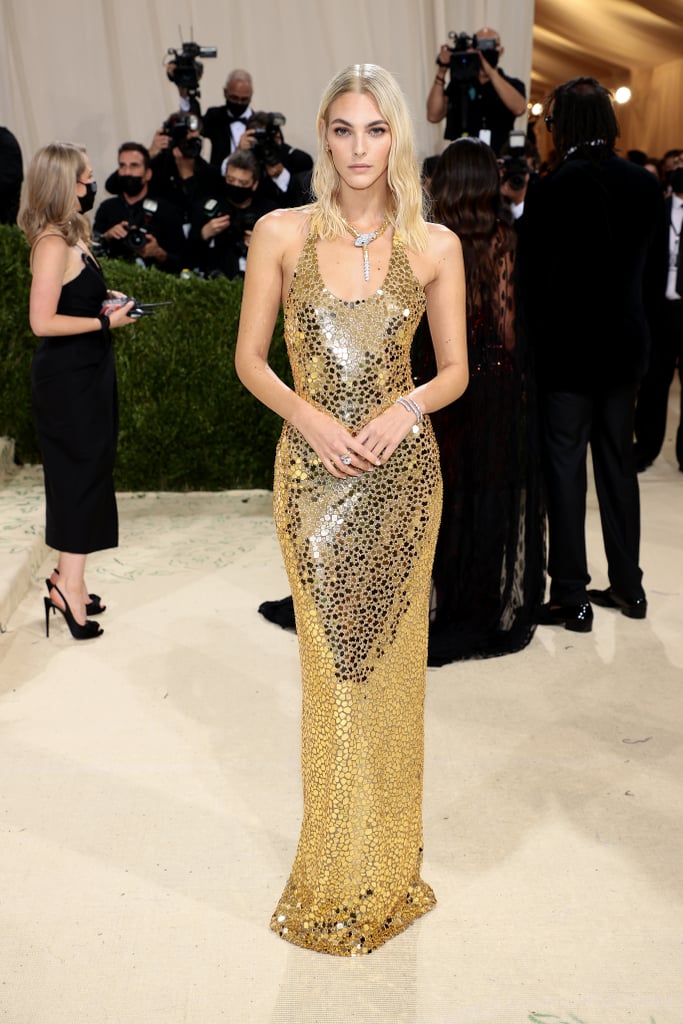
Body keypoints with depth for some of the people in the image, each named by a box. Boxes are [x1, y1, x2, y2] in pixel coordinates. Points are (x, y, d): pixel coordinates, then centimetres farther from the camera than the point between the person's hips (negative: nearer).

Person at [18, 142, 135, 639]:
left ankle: (70, 579, 24)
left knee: (86, 472, 14)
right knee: (81, 473, -4)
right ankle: (69, 585, 6)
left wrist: (104, 296, 7)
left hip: (86, 371, 10)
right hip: (68, 375, -10)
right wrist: (107, 321, -17)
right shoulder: (53, 243, -18)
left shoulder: (71, 234, 11)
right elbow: (43, 321, -23)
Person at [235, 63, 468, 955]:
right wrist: (309, 416, -14)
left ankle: (390, 863, 30)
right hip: (314, 471, -1)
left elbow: (455, 370, 6)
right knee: (332, 659, 4)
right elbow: (250, 359, 2)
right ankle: (336, 874, 24)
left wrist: (410, 405, -14)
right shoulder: (282, 233, 1)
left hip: (402, 471, 1)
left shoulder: (435, 246, 3)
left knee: (391, 657, 9)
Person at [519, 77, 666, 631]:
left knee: (565, 467, 2)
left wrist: (538, 336, 0)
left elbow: (534, 276, -12)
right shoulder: (647, 186, 3)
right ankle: (628, 585, 23)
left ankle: (571, 597, 5)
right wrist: (635, 324, 15)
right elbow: (655, 272, 7)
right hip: (626, 345, 5)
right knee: (618, 462, 14)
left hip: (568, 347, -5)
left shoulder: (551, 189, -13)